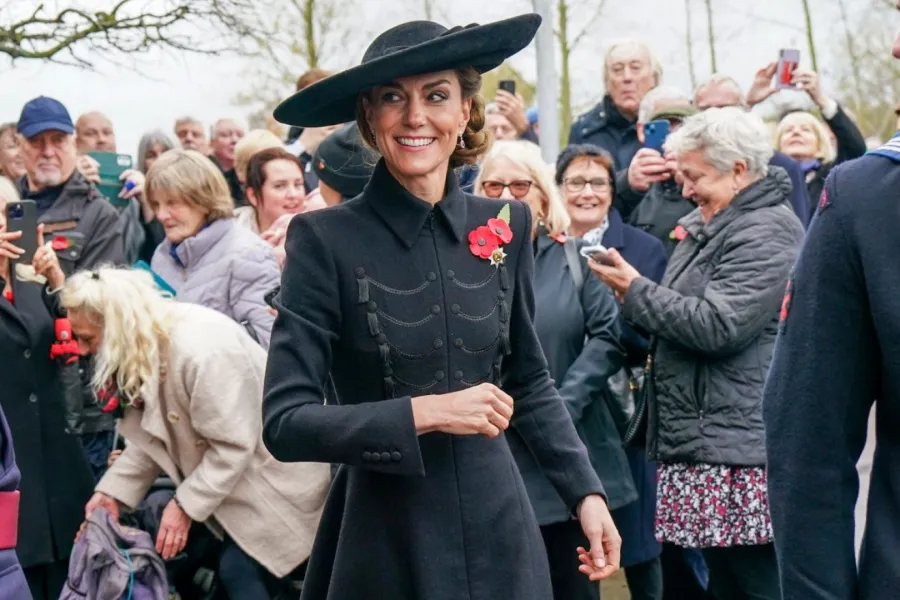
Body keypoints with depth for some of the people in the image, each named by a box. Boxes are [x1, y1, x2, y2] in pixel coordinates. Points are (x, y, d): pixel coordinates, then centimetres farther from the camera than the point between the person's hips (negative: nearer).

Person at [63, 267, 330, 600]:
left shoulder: (202, 348, -32)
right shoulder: (137, 350, -3)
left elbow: (233, 444, -28)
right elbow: (150, 436, 3)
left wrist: (186, 505, -23)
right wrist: (112, 491, -8)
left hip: (272, 473, -9)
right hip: (218, 475, 9)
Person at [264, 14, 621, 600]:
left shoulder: (505, 225, 1)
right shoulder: (326, 239, -11)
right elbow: (285, 421, -13)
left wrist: (586, 491, 5)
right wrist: (424, 414, -21)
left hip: (499, 533, 3)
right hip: (385, 547, -3)